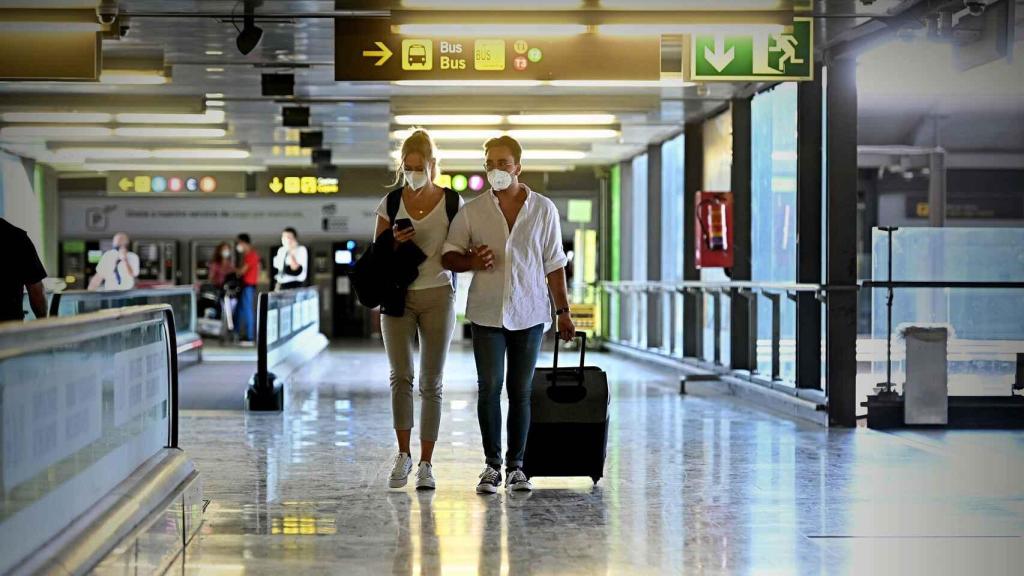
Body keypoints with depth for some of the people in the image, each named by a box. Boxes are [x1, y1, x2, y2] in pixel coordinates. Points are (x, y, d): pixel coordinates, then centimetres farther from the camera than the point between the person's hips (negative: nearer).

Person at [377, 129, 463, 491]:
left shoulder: (452, 203, 0)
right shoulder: (391, 202, 3)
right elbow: (376, 254, 8)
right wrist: (394, 242, -13)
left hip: (437, 296, -1)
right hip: (398, 297, 1)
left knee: (431, 382, 1)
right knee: (401, 376, -4)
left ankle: (426, 463, 7)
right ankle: (403, 455, 9)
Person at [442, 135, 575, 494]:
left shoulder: (543, 209, 5)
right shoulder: (471, 211, 3)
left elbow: (554, 265, 7)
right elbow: (448, 256, 7)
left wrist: (562, 311, 4)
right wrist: (471, 262, -15)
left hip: (529, 315, 0)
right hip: (487, 314, 0)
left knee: (521, 392, 4)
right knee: (489, 388, -3)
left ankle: (516, 466, 11)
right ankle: (492, 465, 6)